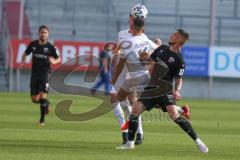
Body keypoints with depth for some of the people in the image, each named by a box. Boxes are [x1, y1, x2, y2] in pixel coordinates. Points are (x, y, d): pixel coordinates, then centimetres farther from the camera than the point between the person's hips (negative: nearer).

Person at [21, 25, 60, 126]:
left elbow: (58, 58, 5)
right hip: (34, 74, 3)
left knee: (42, 97, -16)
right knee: (34, 99, 4)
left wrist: (54, 61, -18)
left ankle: (42, 119, -3)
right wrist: (23, 62, -3)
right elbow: (25, 53, 16)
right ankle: (46, 103, 37)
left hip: (45, 73, -3)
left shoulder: (50, 47, -5)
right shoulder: (33, 44, 1)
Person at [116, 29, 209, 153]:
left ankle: (198, 141, -12)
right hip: (151, 88, 6)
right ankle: (130, 144, 3)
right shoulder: (162, 48, 8)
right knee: (135, 110, -9)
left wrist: (177, 90, -23)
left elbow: (179, 78, -7)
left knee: (175, 115, -22)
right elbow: (151, 60, 24)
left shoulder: (179, 60, -10)